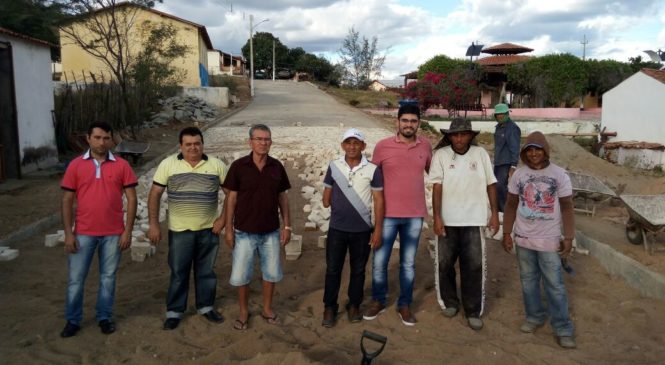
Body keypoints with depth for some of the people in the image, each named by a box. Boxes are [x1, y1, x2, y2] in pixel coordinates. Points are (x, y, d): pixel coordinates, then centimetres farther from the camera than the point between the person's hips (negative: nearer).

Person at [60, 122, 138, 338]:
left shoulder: (121, 166, -2)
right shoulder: (76, 165, -1)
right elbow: (67, 201, 1)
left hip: (113, 233, 0)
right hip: (84, 233, 0)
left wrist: (128, 231, -6)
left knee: (108, 277, 11)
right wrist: (68, 233, -4)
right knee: (76, 278, 8)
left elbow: (131, 199, -1)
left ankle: (104, 317, 26)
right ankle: (73, 320, 25)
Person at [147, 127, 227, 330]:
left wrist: (223, 218, -4)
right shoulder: (168, 164, -4)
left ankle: (206, 306, 29)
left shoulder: (216, 165, -1)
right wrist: (153, 224, -6)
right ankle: (174, 311, 23)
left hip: (208, 229, 1)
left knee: (206, 271, 13)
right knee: (178, 273, 8)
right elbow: (155, 194, -2)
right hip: (179, 230, -1)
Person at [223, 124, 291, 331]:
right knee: (240, 275, 6)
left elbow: (282, 197, 5)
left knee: (271, 272, 13)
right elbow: (231, 198, -5)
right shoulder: (239, 166, -10)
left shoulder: (277, 167, -2)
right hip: (244, 231, -2)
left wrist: (287, 225, 2)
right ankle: (244, 311, 28)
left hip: (271, 231, 3)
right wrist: (229, 229, -6)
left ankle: (267, 308, 33)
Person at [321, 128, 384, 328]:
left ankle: (354, 305, 30)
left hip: (362, 230, -1)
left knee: (358, 269, 13)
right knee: (332, 269, 8)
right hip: (337, 228, 1)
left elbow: (379, 200, -5)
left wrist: (378, 229, -6)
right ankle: (329, 307, 23)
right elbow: (327, 193, 11)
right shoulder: (334, 166, -2)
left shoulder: (373, 169, -6)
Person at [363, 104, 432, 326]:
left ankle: (404, 305, 28)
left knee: (408, 263, 12)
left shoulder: (426, 146, 0)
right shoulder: (382, 146, -7)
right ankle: (378, 301, 26)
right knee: (379, 261, 5)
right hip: (387, 214, -1)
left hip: (415, 215, 2)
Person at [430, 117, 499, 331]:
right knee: (445, 263, 10)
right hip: (448, 220, 0)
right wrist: (437, 217, -12)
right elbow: (437, 187, -8)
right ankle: (450, 302, 31)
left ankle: (473, 311, 18)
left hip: (474, 220, 1)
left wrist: (495, 214, 1)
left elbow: (491, 185, 3)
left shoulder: (480, 154, -1)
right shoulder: (441, 154, -6)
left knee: (474, 266, 3)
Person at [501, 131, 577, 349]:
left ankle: (563, 328, 12)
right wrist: (507, 233, 4)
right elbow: (511, 205, 7)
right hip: (523, 239, 3)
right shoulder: (519, 175, 1)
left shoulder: (559, 175, -6)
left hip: (549, 240, -3)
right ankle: (535, 316, 29)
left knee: (554, 285, 2)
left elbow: (567, 208, -3)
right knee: (528, 281, 13)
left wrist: (568, 237, -7)